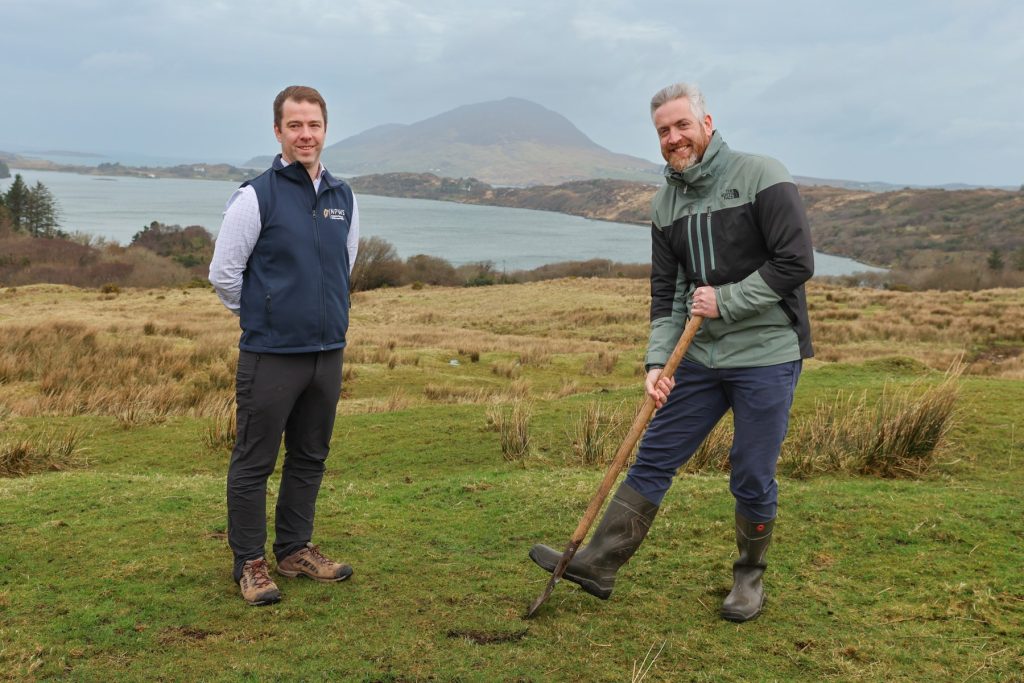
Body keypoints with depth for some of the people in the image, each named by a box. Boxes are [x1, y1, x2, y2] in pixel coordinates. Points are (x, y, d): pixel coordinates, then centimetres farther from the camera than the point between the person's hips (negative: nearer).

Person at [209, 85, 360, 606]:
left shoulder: (343, 197, 7)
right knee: (254, 462, 3)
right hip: (271, 354, -6)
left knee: (310, 458, 15)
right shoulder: (257, 196, -10)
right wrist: (262, 317, 4)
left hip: (328, 352, 6)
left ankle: (296, 549, 30)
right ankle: (249, 563, 16)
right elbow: (223, 273, -6)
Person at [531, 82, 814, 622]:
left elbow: (795, 263, -16)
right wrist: (657, 361, -5)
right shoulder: (665, 203, 7)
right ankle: (597, 563, 12)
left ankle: (749, 576, 27)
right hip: (702, 356, 5)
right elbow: (667, 293, 7)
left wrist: (725, 301, -15)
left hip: (767, 356, -5)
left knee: (752, 479, 4)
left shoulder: (761, 177, -11)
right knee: (653, 459, 6)